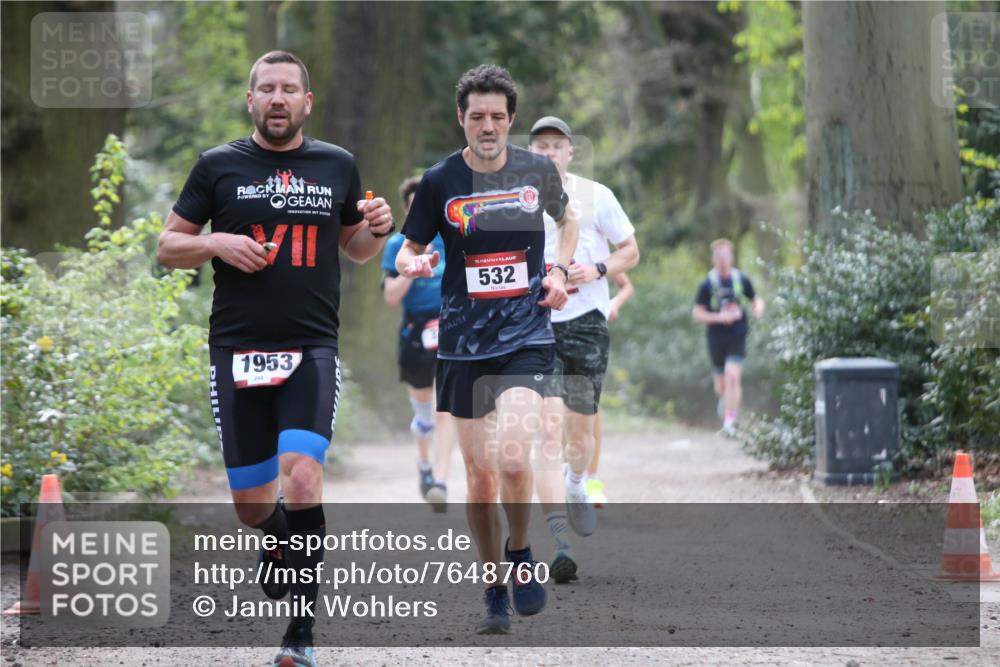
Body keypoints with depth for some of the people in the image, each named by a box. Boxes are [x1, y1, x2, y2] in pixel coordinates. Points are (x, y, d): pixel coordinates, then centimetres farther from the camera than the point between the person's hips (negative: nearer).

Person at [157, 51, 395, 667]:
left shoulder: (338, 166, 9)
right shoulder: (219, 166, 4)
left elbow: (353, 247, 22)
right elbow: (169, 247, 8)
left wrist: (378, 230, 0)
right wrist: (217, 244, -12)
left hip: (313, 350, -1)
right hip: (237, 351, 1)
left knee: (301, 478, -20)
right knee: (252, 503, 6)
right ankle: (280, 541, 44)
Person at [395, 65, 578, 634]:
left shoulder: (538, 170, 2)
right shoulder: (440, 181, 0)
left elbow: (568, 221, 22)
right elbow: (408, 248, 9)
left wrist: (559, 271, 4)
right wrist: (412, 263, -15)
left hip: (527, 336, -1)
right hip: (463, 344, 1)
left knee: (512, 456, -22)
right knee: (479, 475, 5)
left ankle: (521, 555, 5)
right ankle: (496, 595, 20)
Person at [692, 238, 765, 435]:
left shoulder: (742, 280, 2)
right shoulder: (707, 284, -3)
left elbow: (755, 300, 17)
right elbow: (697, 314, -2)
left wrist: (758, 308, -7)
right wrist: (718, 317, -17)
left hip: (737, 337, -1)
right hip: (716, 338, 1)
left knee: (733, 377, -16)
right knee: (720, 383, 11)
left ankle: (729, 421, -14)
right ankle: (725, 400, 47)